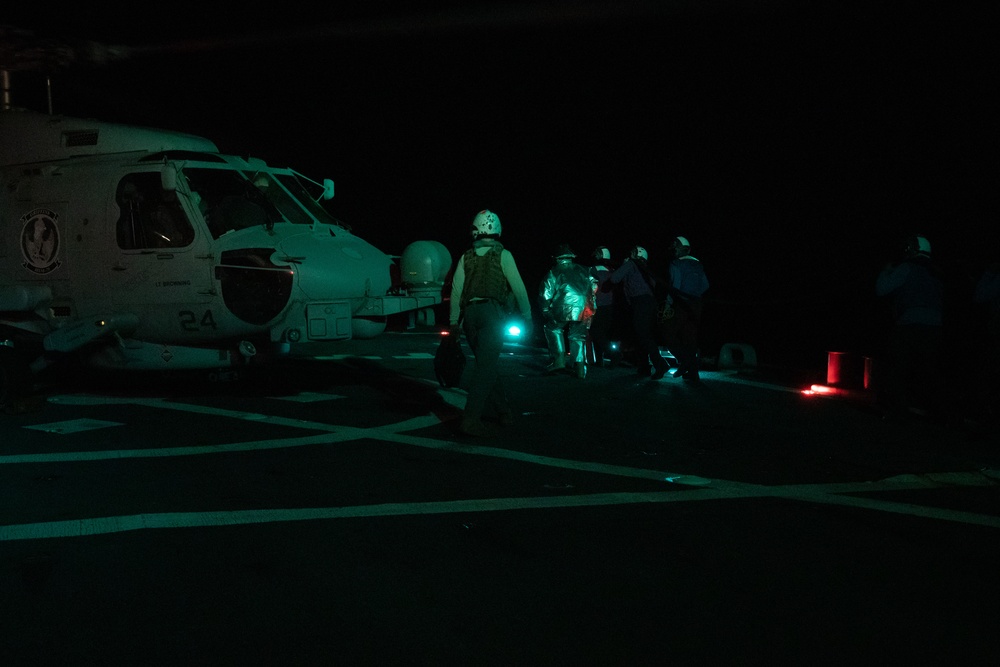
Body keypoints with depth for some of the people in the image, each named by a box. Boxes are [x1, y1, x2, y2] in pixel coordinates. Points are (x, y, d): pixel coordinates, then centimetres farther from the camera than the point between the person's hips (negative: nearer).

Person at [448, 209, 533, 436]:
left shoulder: (466, 257, 11)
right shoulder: (502, 255, 1)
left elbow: (456, 291, 7)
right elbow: (518, 288, 0)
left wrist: (454, 322, 12)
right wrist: (527, 316, 9)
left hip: (470, 313, 5)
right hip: (492, 313, -4)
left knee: (487, 364, 16)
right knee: (485, 367, -8)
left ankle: (503, 411, 25)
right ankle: (471, 419, -16)